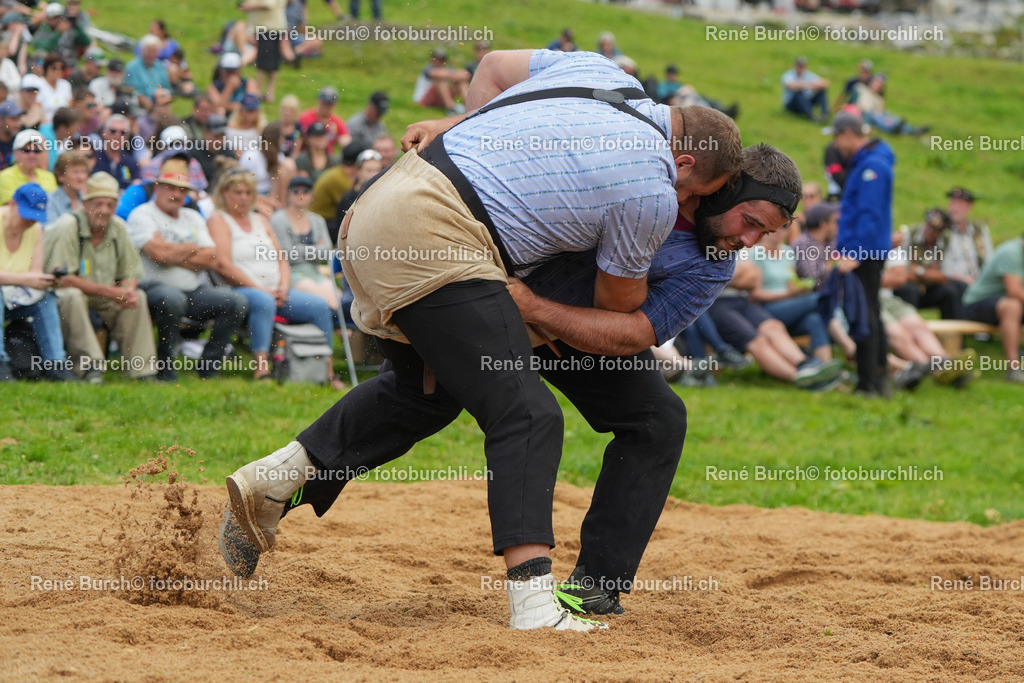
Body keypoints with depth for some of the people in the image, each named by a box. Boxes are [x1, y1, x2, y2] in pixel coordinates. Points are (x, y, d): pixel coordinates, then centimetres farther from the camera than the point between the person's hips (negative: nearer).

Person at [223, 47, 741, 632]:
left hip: (370, 216, 10)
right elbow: (619, 301, 9)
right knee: (526, 414, -11)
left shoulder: (601, 70, 13)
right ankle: (534, 602, -22)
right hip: (433, 240, -10)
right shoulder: (653, 195, -8)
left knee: (425, 390, 27)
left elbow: (494, 67, 28)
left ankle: (274, 478, 22)